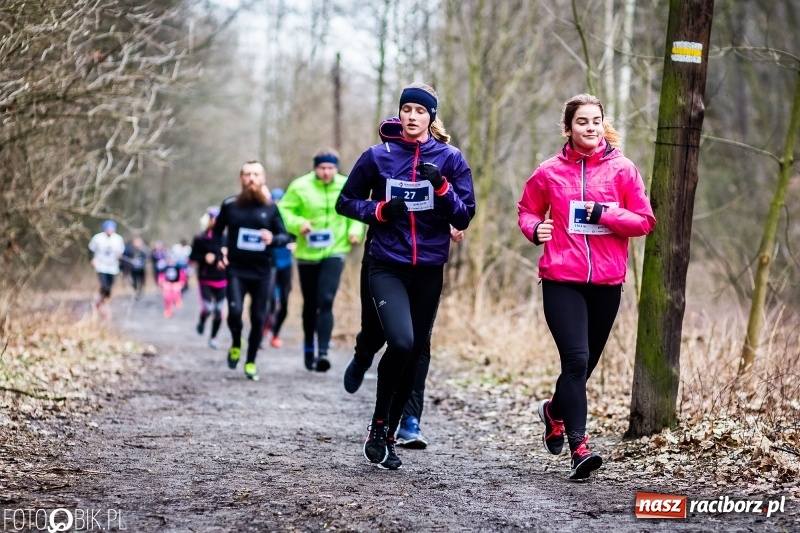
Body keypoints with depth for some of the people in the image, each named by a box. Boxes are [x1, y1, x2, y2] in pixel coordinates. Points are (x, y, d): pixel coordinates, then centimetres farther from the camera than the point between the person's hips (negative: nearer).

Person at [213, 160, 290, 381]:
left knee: (258, 318, 4)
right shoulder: (230, 205, 3)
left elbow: (285, 236, 4)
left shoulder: (270, 208, 2)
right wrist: (219, 254, 2)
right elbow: (217, 231, 16)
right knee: (234, 311, -18)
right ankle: (236, 344, 14)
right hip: (236, 270, -1)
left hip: (261, 272, 1)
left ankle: (251, 362, 20)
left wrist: (273, 239, -18)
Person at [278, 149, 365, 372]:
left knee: (326, 301, -15)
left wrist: (356, 230, -4)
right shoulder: (300, 187, -8)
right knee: (310, 305, 12)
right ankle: (308, 349, 32)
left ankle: (322, 352, -19)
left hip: (334, 252, 0)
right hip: (307, 253, 0)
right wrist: (298, 224, -22)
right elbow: (284, 210, -4)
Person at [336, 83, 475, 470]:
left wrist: (441, 187, -17)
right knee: (400, 342, -23)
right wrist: (379, 210, -9)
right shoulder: (378, 156, 1)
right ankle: (378, 427, -6)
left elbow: (464, 217, -1)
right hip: (387, 267, -2)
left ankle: (388, 435, 22)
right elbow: (345, 202, 9)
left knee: (414, 355, 7)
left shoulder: (450, 159, 2)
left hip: (429, 272, 2)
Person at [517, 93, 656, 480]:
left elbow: (645, 221, 1)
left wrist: (604, 214, -13)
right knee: (576, 360, -15)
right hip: (562, 280, -2)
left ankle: (555, 411, 42)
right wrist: (534, 228, -5)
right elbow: (527, 210, 17)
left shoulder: (622, 170, 2)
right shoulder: (549, 172, 3)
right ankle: (579, 447, -13)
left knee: (585, 363, 13)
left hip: (607, 282, 2)